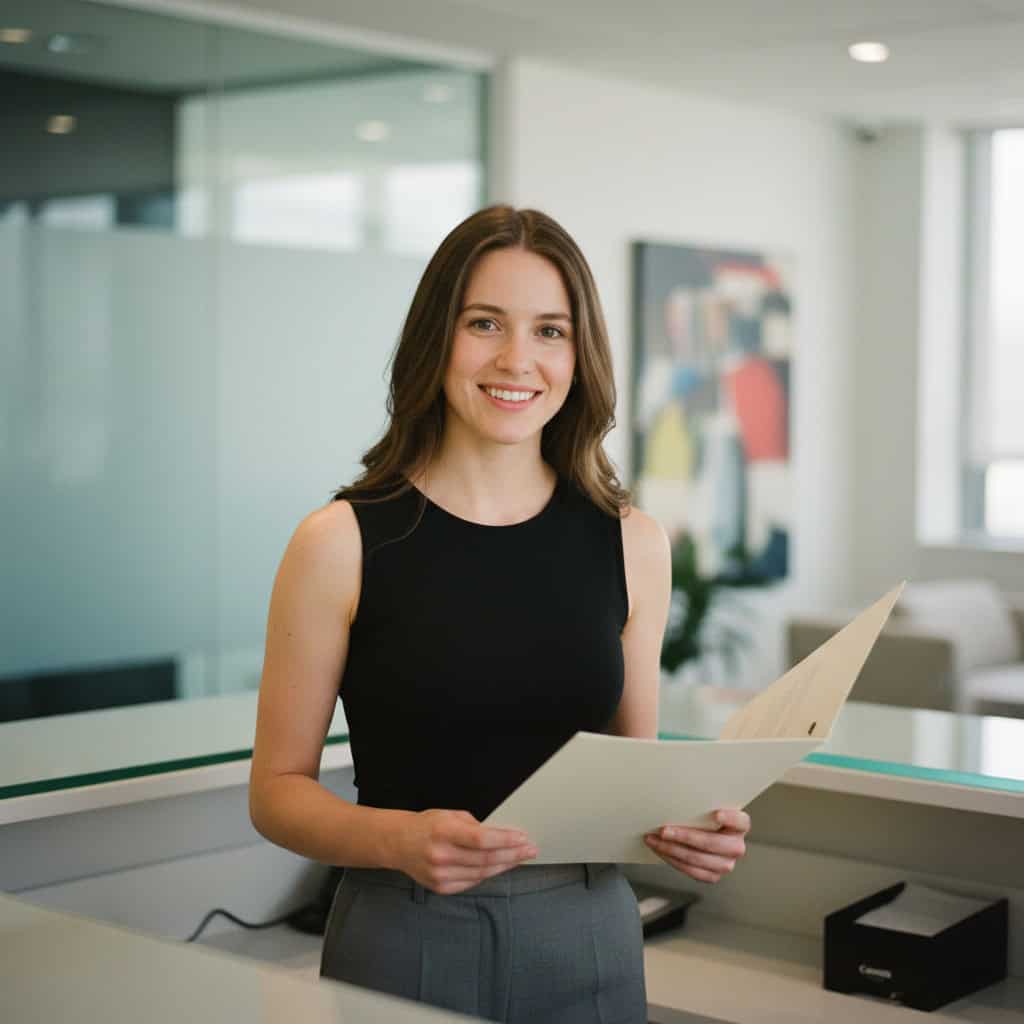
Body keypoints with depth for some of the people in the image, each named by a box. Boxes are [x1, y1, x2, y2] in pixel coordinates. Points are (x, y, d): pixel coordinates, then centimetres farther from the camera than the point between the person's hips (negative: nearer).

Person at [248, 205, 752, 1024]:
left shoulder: (630, 543, 1)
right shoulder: (342, 543, -9)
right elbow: (279, 787, -5)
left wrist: (689, 828, -9)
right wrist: (401, 840, -22)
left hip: (589, 940, 3)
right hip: (406, 944, -3)